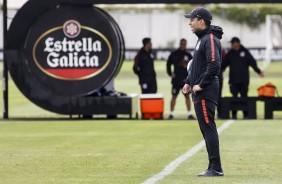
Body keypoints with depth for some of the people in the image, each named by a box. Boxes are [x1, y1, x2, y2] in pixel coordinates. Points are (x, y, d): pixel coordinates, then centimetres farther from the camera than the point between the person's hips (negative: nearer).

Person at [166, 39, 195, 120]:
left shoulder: (188, 55, 6)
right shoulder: (174, 54, 1)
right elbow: (168, 64, 7)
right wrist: (170, 73, 0)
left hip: (186, 79, 1)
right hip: (176, 79, -1)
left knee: (187, 96, 2)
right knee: (174, 96, 2)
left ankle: (189, 113, 4)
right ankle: (171, 113, 6)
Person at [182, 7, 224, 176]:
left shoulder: (210, 39, -13)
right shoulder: (201, 39, 19)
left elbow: (214, 65, -24)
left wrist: (201, 85, -20)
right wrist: (188, 82, 14)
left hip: (205, 92, -10)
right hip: (199, 92, 10)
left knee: (208, 128, -11)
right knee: (206, 129, 11)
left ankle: (216, 168, -11)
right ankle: (214, 168, 14)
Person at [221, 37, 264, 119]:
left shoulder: (245, 52, 3)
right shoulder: (230, 54, 7)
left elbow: (253, 63, 0)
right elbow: (223, 65, 7)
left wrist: (259, 71, -11)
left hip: (244, 80, -1)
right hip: (233, 80, 1)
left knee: (244, 97, 0)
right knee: (234, 98, 1)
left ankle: (246, 114, 5)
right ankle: (234, 114, 6)